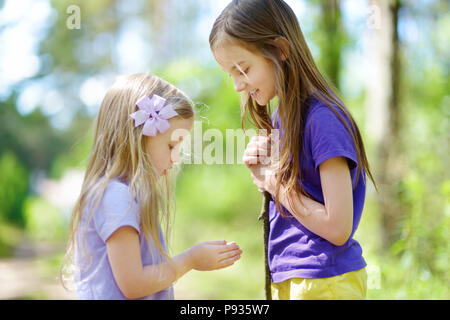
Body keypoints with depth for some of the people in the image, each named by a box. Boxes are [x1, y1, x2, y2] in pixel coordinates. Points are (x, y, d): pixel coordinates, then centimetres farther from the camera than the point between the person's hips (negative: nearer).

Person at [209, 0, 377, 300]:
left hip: (324, 283, -8)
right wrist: (261, 173, -4)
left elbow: (337, 227, -22)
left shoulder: (323, 118, -18)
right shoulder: (279, 119, 7)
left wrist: (273, 182, -13)